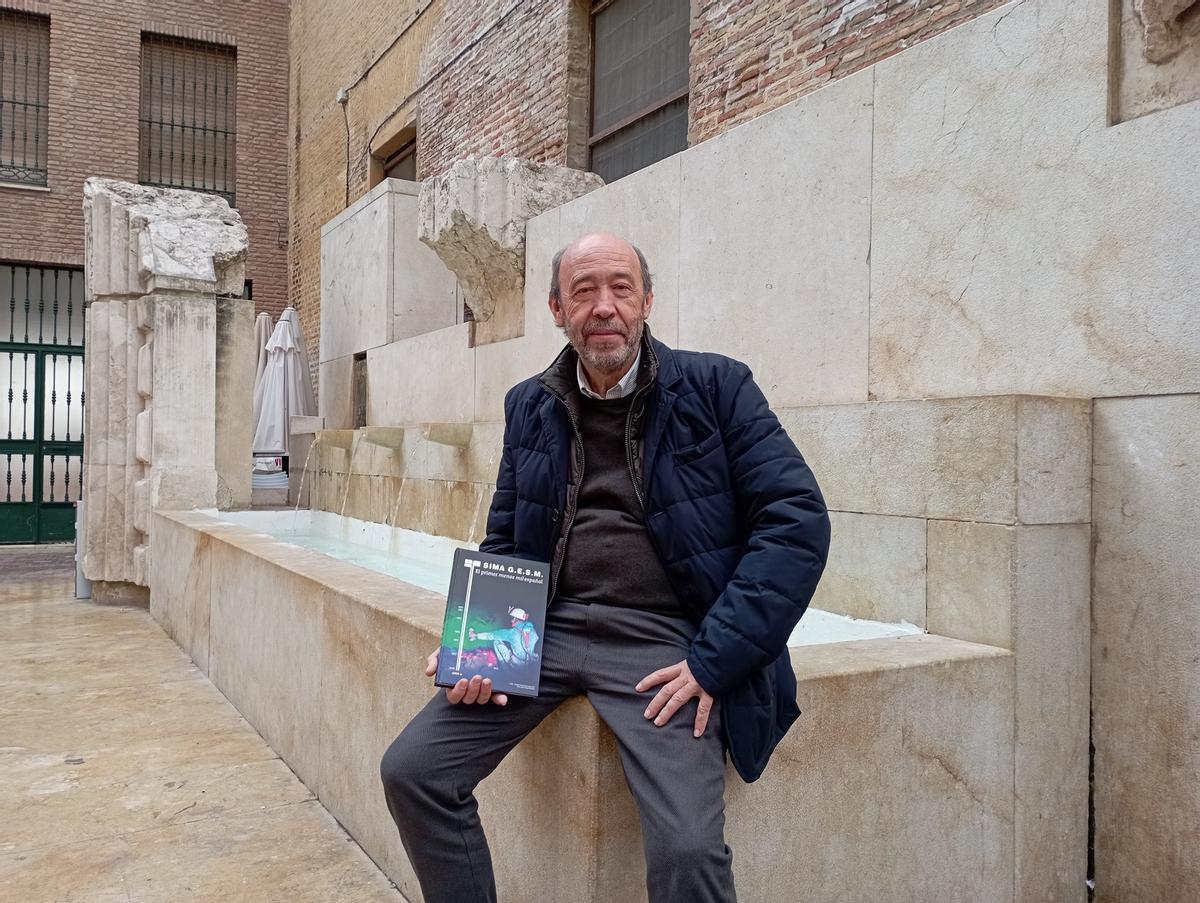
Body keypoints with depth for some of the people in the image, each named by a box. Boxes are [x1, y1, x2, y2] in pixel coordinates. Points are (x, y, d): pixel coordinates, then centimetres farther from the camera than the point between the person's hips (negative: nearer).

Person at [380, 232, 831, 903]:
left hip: (664, 641, -4)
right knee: (411, 771, -8)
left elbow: (798, 521, -8)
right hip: (550, 627, 4)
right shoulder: (529, 406, 12)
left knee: (688, 848, -23)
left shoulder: (716, 387, -1)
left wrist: (712, 661, -14)